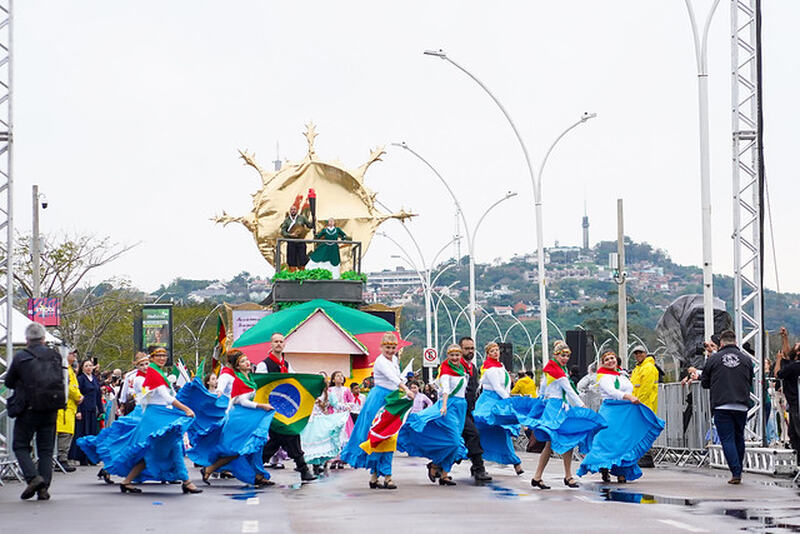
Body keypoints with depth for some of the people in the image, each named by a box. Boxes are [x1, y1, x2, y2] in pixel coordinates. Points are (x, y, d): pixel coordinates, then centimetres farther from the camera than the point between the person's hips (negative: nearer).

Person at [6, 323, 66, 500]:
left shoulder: (20, 357, -8)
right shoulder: (55, 356, 3)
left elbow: (8, 382, 3)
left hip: (28, 410, -4)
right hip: (51, 411, 4)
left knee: (20, 445, 9)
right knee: (46, 449, 10)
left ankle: (33, 477, -11)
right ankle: (44, 487, 4)